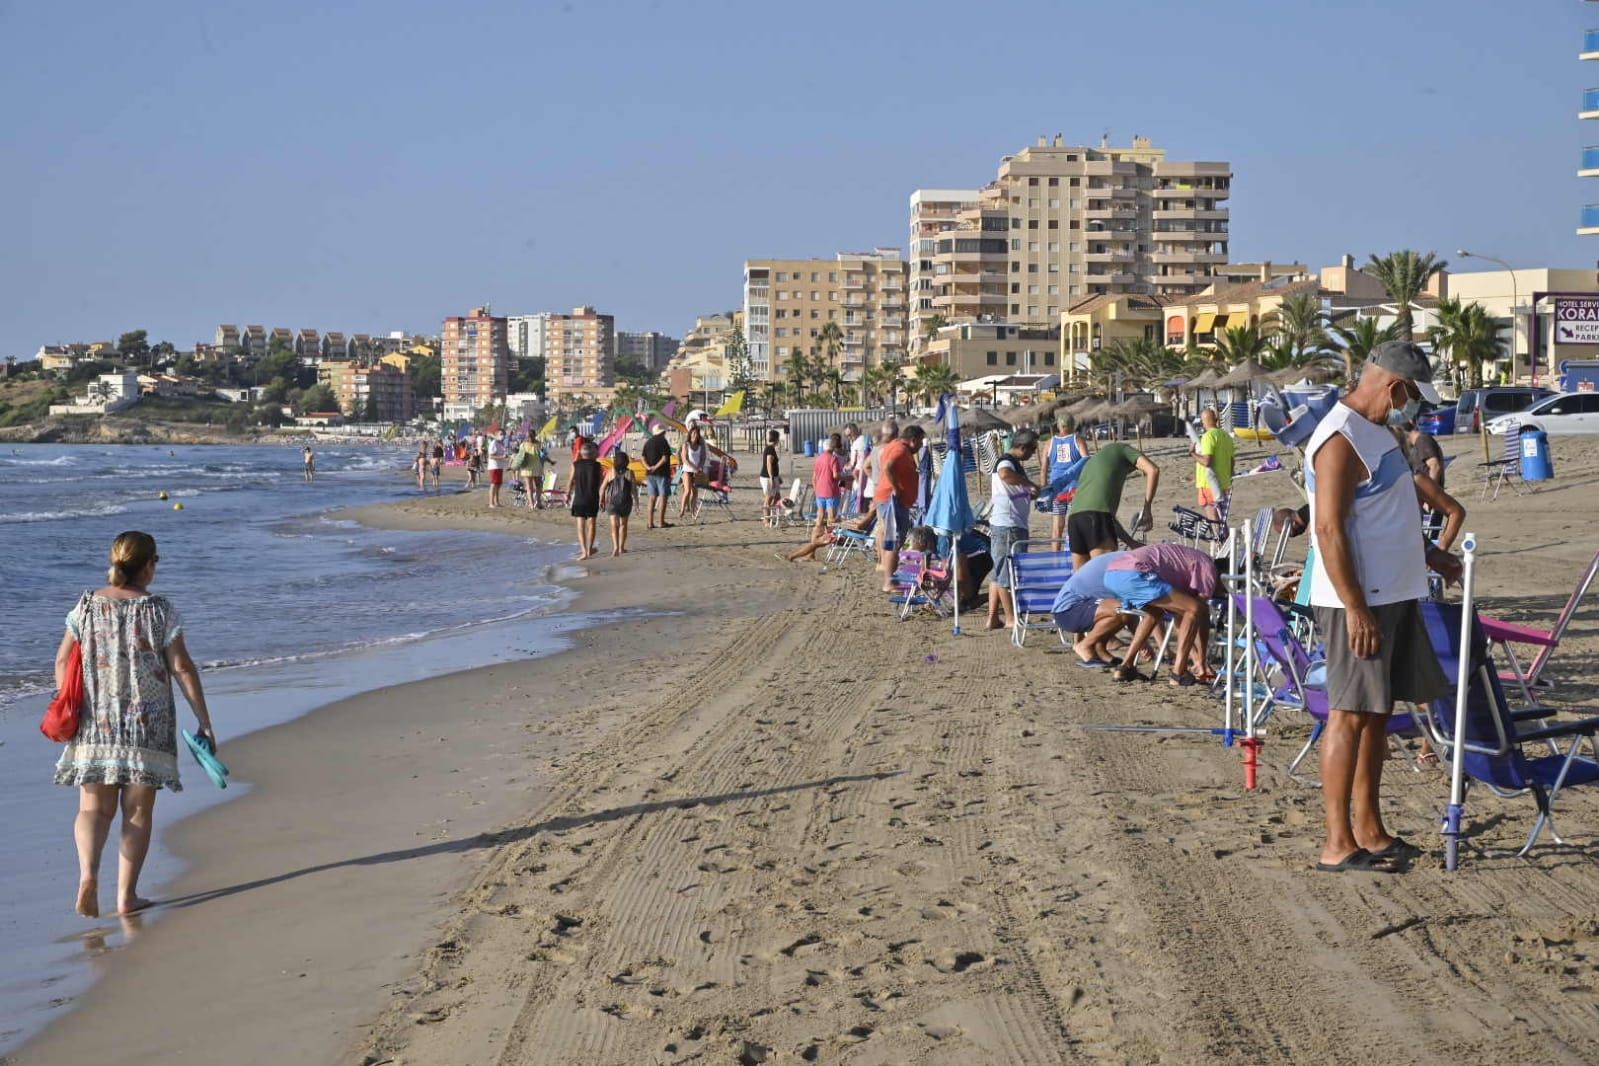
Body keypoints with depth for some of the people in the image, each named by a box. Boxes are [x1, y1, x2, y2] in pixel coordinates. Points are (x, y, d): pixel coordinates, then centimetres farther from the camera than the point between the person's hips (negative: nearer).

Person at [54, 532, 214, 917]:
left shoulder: (87, 606, 3)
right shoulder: (160, 610, -6)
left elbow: (63, 661, 4)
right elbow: (183, 669, -7)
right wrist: (204, 722, -2)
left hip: (94, 726, 2)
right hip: (147, 725, -2)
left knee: (94, 808, 8)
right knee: (137, 811, 7)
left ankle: (88, 874, -17)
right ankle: (127, 895, 8)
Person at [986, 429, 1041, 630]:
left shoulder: (1014, 463, 20)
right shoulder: (1006, 462, -12)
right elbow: (1005, 475, -38)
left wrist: (1031, 493, 12)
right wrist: (1029, 483, -26)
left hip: (1014, 525, 11)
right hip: (1007, 526, -11)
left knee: (999, 573, 11)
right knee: (1007, 573, -4)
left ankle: (993, 618, 14)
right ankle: (1011, 619, 1)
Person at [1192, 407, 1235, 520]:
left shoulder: (1209, 436, -14)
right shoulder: (1227, 435, 12)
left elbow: (1206, 461, -24)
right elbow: (1231, 462, 17)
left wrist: (1193, 453, -9)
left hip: (1210, 484, -8)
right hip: (1225, 484, 8)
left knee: (1214, 520, -6)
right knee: (1220, 519, 16)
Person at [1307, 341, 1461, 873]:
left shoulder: (1376, 431, 15)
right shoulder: (1341, 440, -17)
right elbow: (1330, 530, -22)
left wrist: (1429, 555, 28)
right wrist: (1356, 608, -24)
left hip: (1394, 596, 10)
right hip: (1358, 603, -10)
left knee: (1378, 710, 14)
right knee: (1351, 714, -6)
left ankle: (1369, 829, 23)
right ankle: (1337, 844, -1)